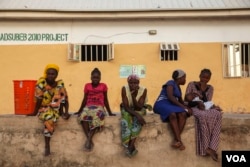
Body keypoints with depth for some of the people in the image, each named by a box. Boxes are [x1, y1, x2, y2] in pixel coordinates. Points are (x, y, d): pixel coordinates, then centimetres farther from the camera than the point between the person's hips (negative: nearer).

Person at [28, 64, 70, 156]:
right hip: (43, 108, -4)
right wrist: (35, 112, -17)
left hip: (55, 109, 4)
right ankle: (47, 145, -23)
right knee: (49, 118, -30)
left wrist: (66, 111, -16)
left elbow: (65, 97, -6)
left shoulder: (60, 84, -5)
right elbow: (39, 99, -17)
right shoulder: (41, 83, -15)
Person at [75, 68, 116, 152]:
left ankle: (89, 139, -40)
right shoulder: (87, 86, 14)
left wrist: (110, 113, 11)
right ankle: (89, 139, -39)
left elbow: (105, 100, 13)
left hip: (99, 107, -1)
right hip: (88, 107, 1)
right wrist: (79, 110, 18)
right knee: (83, 115, -36)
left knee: (97, 117, -39)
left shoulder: (103, 86, 10)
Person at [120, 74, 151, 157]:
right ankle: (131, 146, -23)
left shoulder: (143, 90, -20)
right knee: (126, 122, -32)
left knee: (137, 119, -32)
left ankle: (130, 146, -27)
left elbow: (139, 107, -24)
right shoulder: (124, 89, -21)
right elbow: (126, 106, -24)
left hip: (139, 110, 0)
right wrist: (136, 114, -38)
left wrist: (133, 96, -38)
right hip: (127, 110, 0)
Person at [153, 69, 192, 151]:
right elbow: (170, 97, -17)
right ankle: (179, 140, -41)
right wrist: (183, 107, -19)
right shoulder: (171, 83, -2)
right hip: (162, 104, -7)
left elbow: (181, 101, 21)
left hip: (172, 105, 7)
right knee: (173, 114, -39)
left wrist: (187, 107, 0)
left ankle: (176, 139, -33)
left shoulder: (178, 87, 26)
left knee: (183, 114, -25)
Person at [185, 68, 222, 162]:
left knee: (218, 115, -32)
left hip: (206, 108, 4)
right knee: (203, 116, -40)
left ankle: (211, 148, -38)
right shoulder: (191, 85, 7)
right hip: (194, 108, -4)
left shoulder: (210, 88, 16)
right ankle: (206, 148, -33)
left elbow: (208, 102, 5)